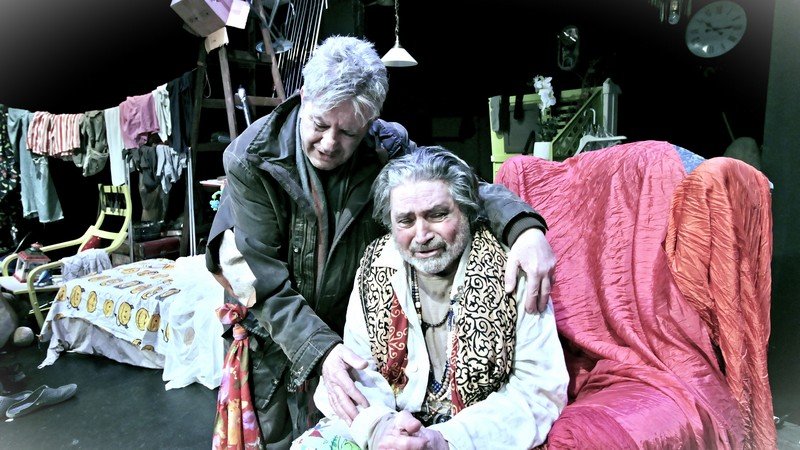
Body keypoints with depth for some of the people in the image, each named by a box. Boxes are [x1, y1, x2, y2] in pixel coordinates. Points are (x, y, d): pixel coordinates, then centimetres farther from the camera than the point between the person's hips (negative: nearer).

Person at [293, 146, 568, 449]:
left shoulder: (508, 272, -14)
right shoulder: (376, 268, -3)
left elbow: (542, 389, -13)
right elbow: (357, 369, 0)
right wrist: (377, 424, -20)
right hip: (388, 421, 3)